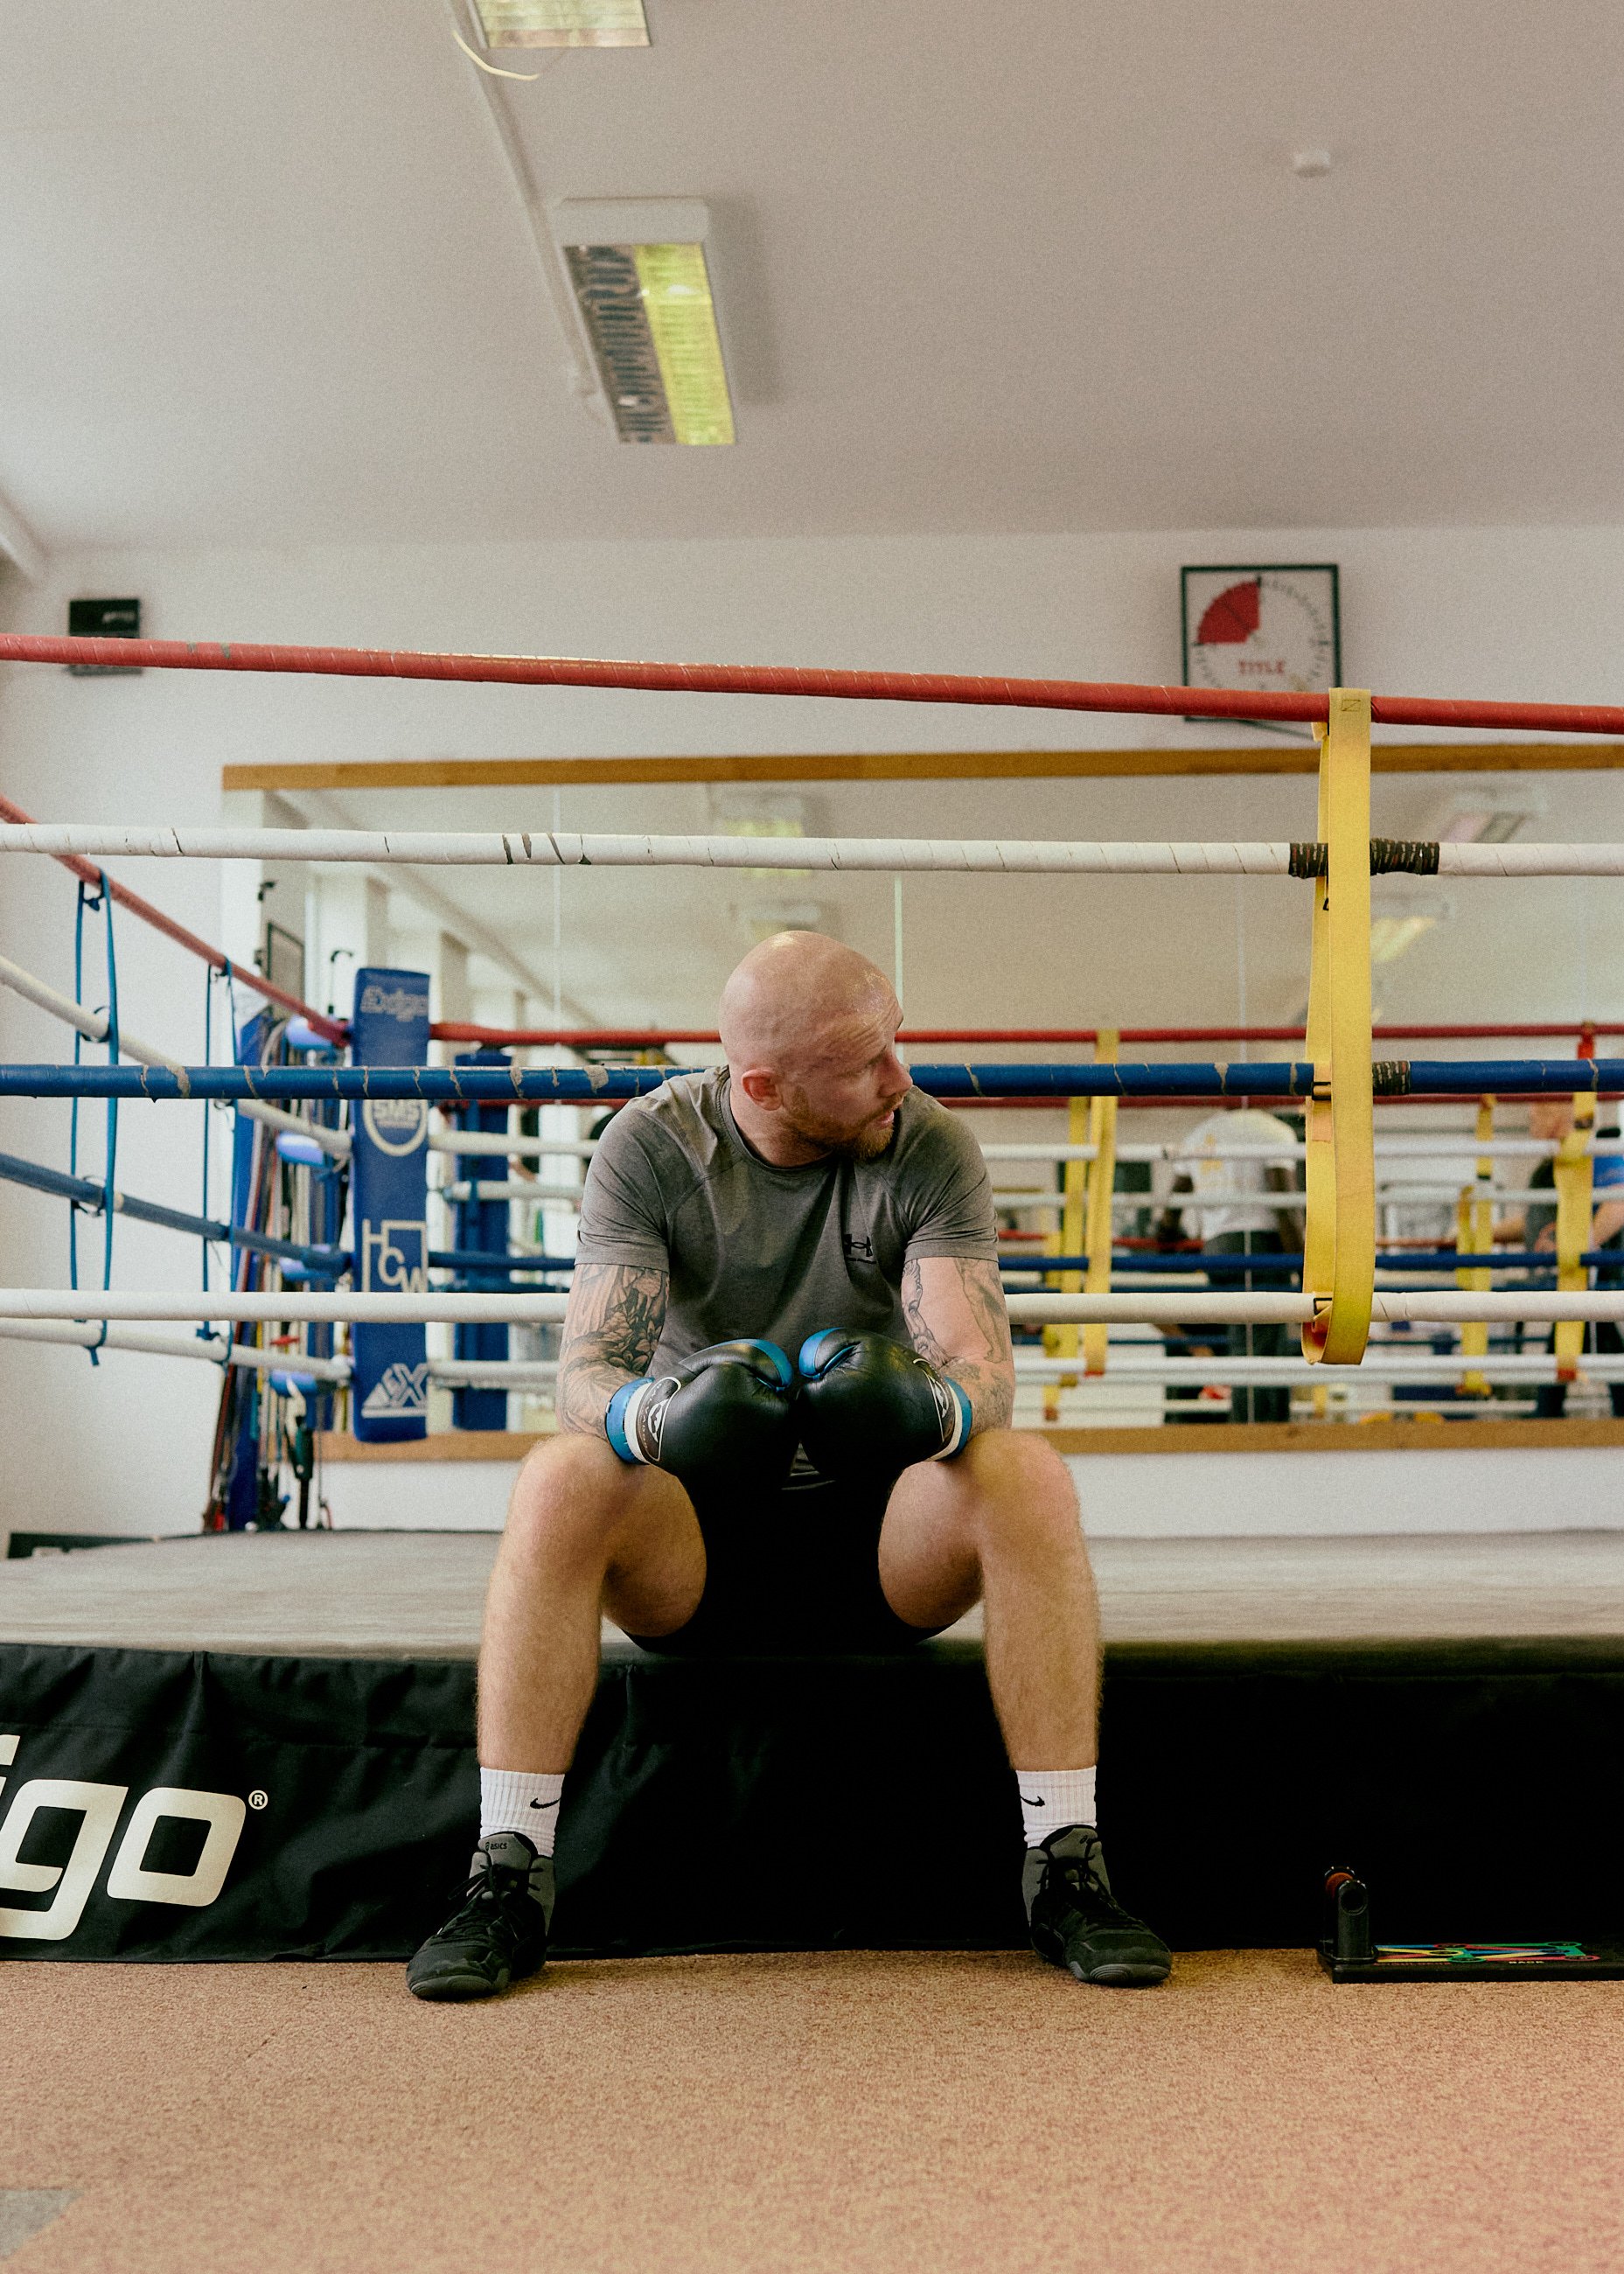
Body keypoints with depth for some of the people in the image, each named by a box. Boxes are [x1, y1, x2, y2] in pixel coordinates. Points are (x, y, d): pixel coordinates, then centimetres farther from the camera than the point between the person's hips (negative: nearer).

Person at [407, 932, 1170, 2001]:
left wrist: (932, 1407, -43)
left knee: (1028, 1477, -30)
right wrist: (657, 1415, -41)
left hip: (876, 1532, 0)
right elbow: (586, 1372, -17)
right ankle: (508, 1880, -25)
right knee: (560, 1480, -31)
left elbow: (984, 1370, -17)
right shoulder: (653, 1146, -8)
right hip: (695, 1533, 0)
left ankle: (1066, 1868, -23)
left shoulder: (932, 1149, -7)